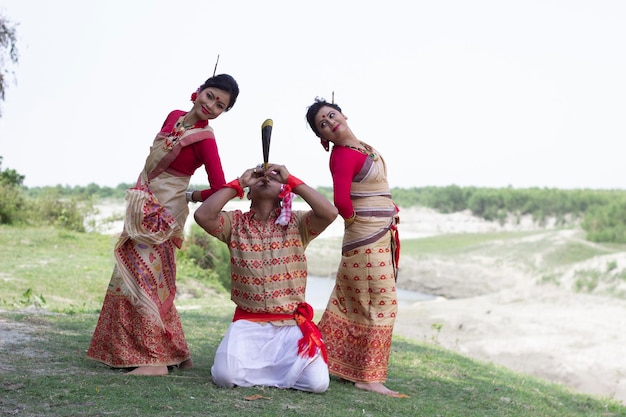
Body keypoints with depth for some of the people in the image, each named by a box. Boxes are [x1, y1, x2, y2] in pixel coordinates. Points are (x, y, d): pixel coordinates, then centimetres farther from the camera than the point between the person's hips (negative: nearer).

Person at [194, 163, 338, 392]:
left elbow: (330, 213, -16)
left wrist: (291, 180, -11)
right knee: (225, 376, -25)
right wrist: (239, 183, -8)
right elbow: (202, 215, -14)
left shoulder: (297, 223, 3)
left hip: (292, 324, 1)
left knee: (317, 382, -17)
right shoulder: (236, 222, 4)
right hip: (248, 322, 0)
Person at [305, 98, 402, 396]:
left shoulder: (363, 147, 10)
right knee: (381, 304, -5)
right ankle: (368, 377, 2)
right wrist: (354, 220, -11)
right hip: (369, 239, -9)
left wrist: (391, 211, 7)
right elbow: (340, 201, -29)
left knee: (350, 303, 16)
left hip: (380, 235, 9)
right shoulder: (342, 156, -18)